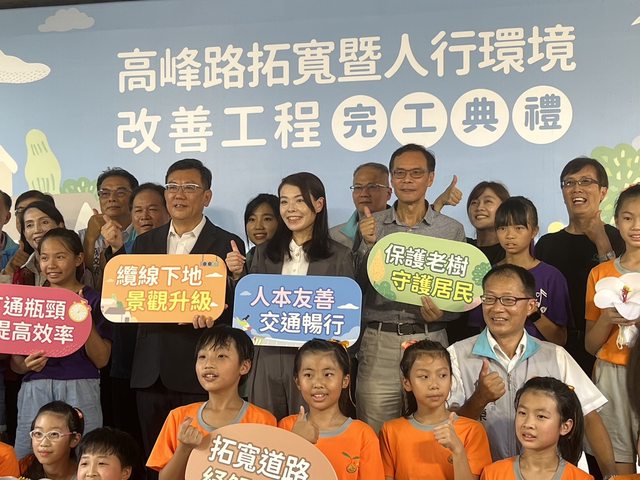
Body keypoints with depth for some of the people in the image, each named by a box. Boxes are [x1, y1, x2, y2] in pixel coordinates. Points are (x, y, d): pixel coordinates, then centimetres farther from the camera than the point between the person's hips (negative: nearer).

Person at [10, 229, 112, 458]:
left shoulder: (93, 300, 2)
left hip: (79, 389, -2)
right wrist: (27, 365, -11)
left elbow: (101, 360, -4)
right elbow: (14, 362, 11)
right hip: (35, 389, 2)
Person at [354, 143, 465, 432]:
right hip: (378, 343, 1)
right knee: (375, 437, 4)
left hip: (429, 341, 0)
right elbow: (357, 286, 4)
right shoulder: (371, 225, 7)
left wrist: (441, 313, -13)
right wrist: (368, 245, -10)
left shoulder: (452, 230, 5)